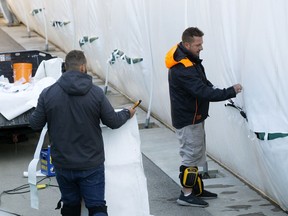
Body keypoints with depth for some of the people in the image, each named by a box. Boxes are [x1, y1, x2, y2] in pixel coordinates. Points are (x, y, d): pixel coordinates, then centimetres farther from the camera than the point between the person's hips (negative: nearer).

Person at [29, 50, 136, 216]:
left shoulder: (48, 94, -8)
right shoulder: (96, 93, -11)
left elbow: (35, 124, -1)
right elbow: (113, 121, -3)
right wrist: (127, 113, 18)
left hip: (63, 164, 2)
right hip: (91, 165, -2)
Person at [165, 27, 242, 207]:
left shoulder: (188, 59, 3)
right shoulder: (183, 69, -29)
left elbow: (202, 84, 11)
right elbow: (203, 92, -33)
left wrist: (212, 89, -8)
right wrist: (230, 92, -28)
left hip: (193, 117, 10)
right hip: (188, 120, -10)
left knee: (195, 154, 19)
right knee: (191, 155, -1)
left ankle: (197, 189, 30)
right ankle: (186, 195, 9)